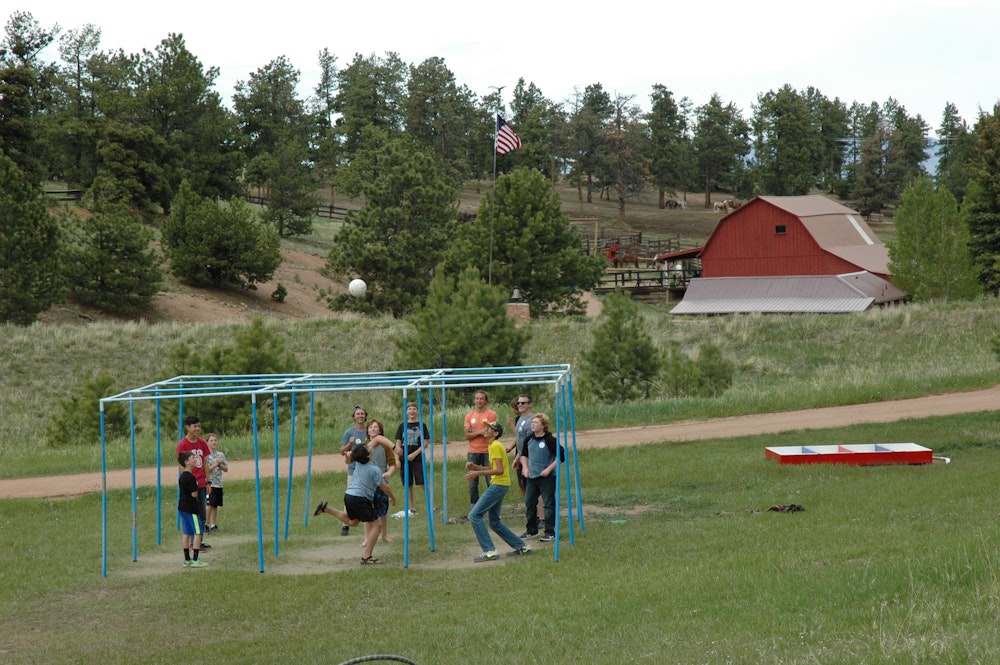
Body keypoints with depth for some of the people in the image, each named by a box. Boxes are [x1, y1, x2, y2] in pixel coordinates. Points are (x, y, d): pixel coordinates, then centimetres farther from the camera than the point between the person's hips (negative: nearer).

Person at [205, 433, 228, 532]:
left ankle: (213, 525, 17)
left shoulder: (221, 454, 11)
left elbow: (226, 469, 13)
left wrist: (220, 465, -5)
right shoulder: (206, 455, -7)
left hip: (219, 484, 6)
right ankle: (206, 524, -5)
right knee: (210, 505, -12)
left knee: (215, 505, 10)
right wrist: (216, 464, -14)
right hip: (209, 484, -6)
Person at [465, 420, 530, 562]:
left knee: (474, 515, -11)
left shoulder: (495, 446, -14)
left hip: (498, 485, -10)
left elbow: (500, 470, -22)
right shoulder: (492, 446, 17)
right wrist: (475, 466, 9)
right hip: (498, 485, 10)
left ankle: (489, 551, -13)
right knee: (495, 522, 17)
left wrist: (478, 473, -22)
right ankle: (521, 547, 21)